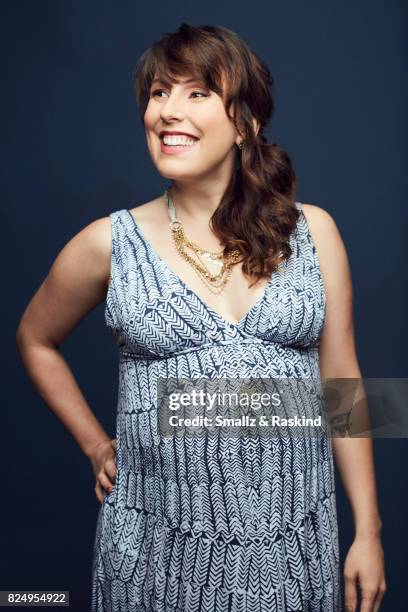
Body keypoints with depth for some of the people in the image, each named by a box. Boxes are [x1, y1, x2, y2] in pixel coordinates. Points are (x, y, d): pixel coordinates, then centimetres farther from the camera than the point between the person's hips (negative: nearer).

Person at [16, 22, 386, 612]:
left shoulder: (312, 231, 0)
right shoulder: (110, 243, -3)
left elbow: (341, 381, 3)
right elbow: (36, 341, 14)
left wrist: (368, 530, 4)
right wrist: (96, 446, 8)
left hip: (293, 541, 1)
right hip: (159, 544, 0)